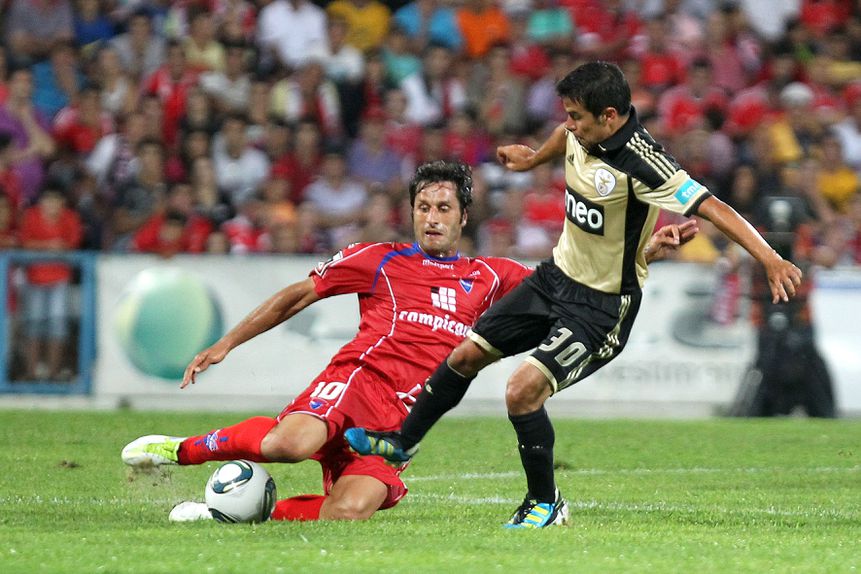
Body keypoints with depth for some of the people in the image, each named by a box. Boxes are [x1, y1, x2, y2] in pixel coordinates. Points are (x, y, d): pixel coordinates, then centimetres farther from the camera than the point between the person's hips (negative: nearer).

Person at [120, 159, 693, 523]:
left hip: (404, 418, 2)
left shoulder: (488, 278, 22)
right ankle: (179, 449, -17)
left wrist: (649, 249, 14)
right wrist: (226, 344, 12)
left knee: (351, 509, -29)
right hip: (360, 377, -2)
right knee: (296, 442, -38)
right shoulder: (381, 260, 13)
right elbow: (297, 296, 17)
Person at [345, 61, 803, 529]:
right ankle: (402, 442, 35)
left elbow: (712, 207, -34)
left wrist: (770, 260, -44)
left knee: (522, 392, -20)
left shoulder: (640, 164, -29)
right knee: (466, 355, 13)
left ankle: (546, 503, 2)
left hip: (602, 307, -8)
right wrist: (534, 158, 40)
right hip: (556, 277, 8)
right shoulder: (582, 134, -6)